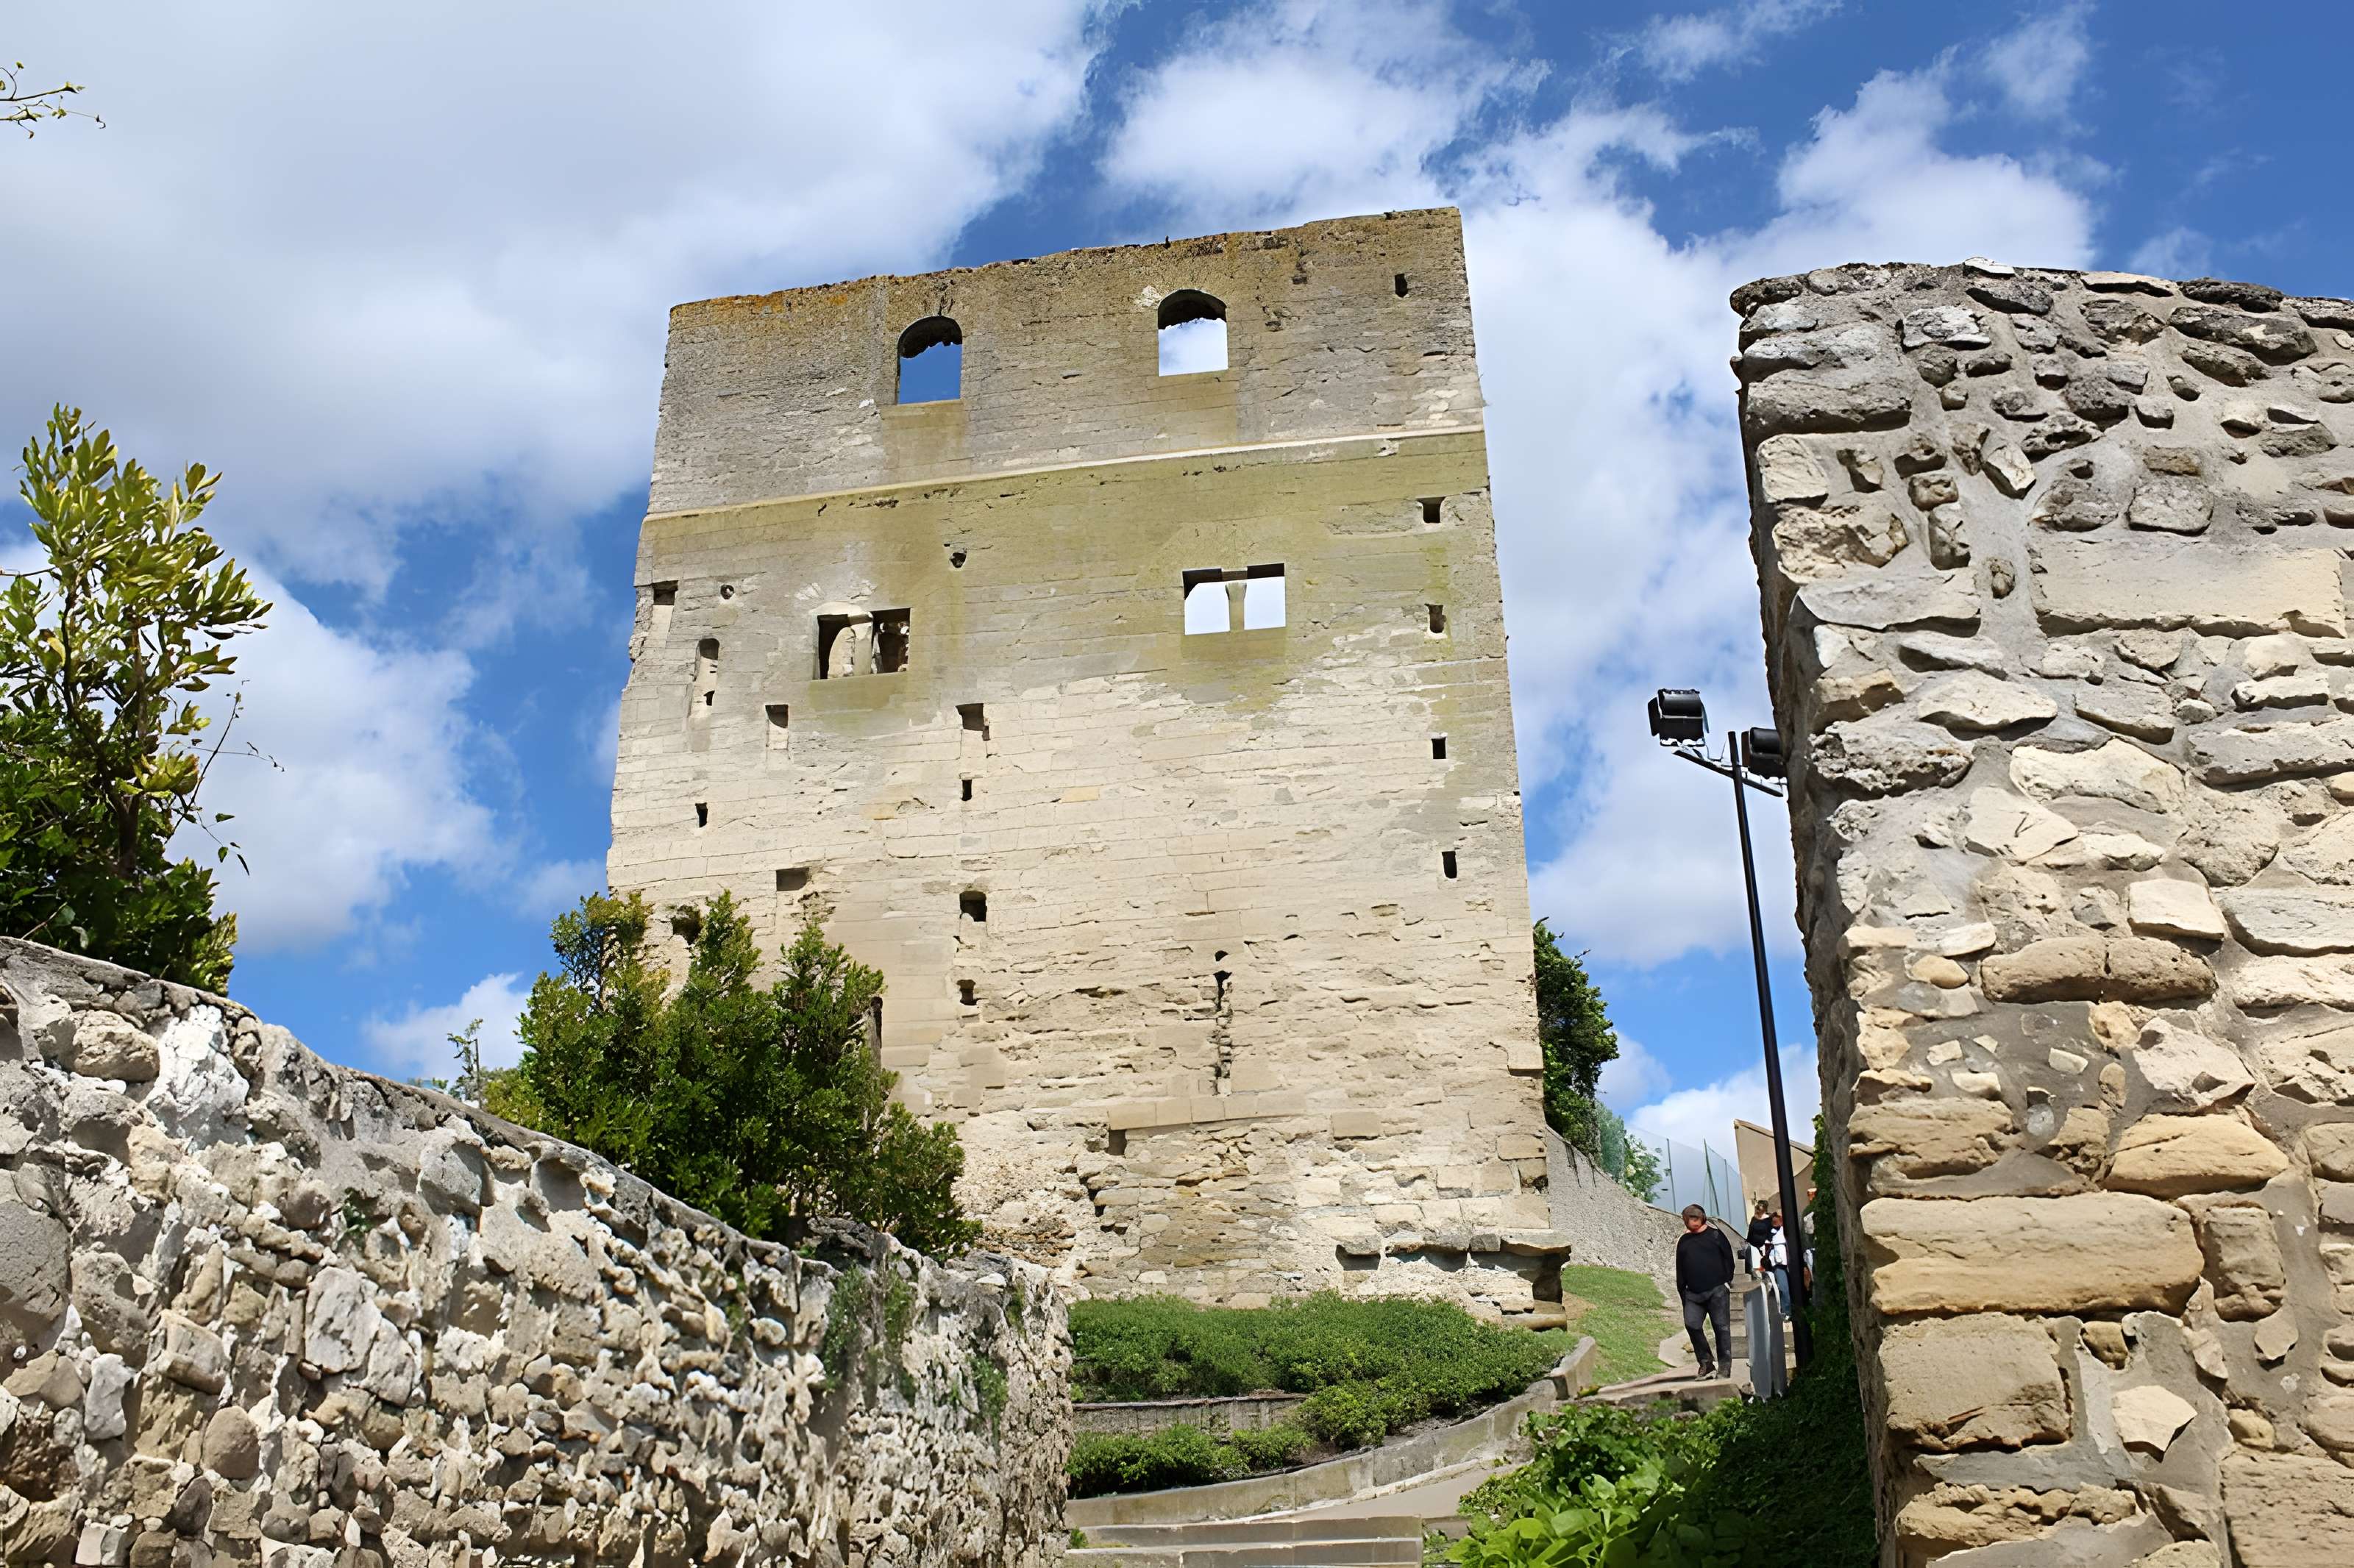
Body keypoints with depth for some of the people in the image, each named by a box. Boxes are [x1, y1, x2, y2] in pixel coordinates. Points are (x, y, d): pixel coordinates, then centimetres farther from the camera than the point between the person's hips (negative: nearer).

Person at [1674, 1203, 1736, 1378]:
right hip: (1693, 1293, 4)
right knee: (1691, 1324, -10)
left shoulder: (1714, 1234, 3)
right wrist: (1682, 1292, 11)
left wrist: (1727, 1281, -3)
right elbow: (1680, 1270, 17)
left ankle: (1724, 1368, 3)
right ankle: (1706, 1362, 2)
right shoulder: (1683, 1241, 14)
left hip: (1717, 1291, -4)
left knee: (1721, 1327, -2)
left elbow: (1728, 1258, 3)